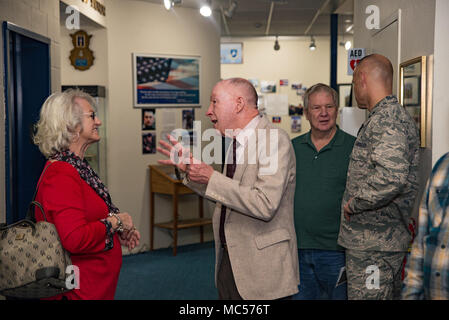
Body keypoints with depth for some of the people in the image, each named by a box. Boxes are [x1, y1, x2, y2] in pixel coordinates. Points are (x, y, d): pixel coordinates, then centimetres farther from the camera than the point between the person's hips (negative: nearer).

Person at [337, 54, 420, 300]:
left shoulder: (385, 120, -18)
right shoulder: (395, 115, 16)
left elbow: (391, 176, -34)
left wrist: (353, 203, -20)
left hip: (373, 245, -10)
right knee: (389, 295, 18)